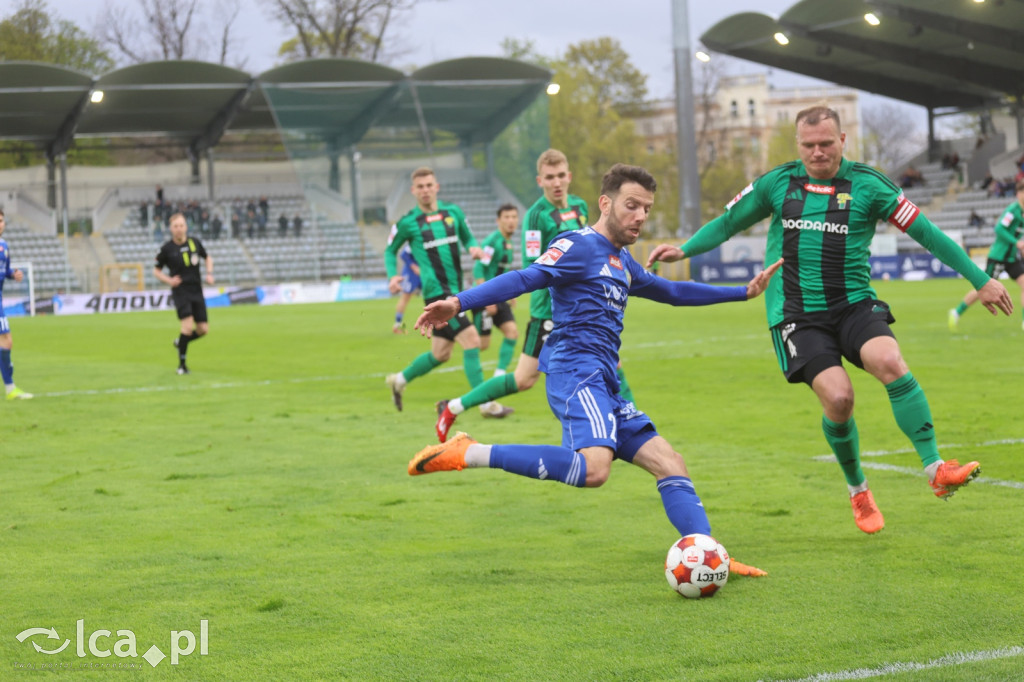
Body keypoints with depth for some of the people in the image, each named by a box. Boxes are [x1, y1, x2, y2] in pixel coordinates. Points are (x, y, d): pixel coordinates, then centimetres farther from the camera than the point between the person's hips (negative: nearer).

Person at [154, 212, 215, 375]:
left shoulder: (195, 243, 3)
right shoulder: (167, 248, -5)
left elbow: (207, 258, 21)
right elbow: (156, 270, 6)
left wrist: (209, 273, 3)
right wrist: (169, 280, -12)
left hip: (196, 291, 4)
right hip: (180, 291, -4)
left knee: (203, 329, 0)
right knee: (188, 326, -20)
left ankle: (180, 343, 30)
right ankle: (182, 364, -5)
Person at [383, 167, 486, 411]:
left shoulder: (453, 212, 9)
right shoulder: (407, 223, -2)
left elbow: (467, 237, 22)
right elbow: (390, 251, 11)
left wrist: (474, 247, -2)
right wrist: (392, 276, -5)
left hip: (456, 290, 6)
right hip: (437, 292, -6)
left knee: (440, 354, 14)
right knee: (471, 340, -17)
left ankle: (399, 380, 38)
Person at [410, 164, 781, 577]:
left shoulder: (622, 262, 25)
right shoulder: (579, 246, -3)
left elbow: (671, 292, 40)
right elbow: (524, 279, -17)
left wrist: (743, 292, 42)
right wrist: (458, 303, -32)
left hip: (604, 386, 10)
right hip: (576, 373, -10)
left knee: (669, 463, 8)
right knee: (594, 468, -32)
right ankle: (468, 454, -27)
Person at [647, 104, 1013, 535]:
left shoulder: (866, 184, 0)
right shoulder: (776, 184, 5)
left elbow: (925, 232, 3)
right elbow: (727, 224, 16)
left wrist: (980, 280, 4)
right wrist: (683, 250, 0)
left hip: (853, 305, 0)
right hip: (796, 315, 0)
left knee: (890, 361, -29)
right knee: (837, 398, -18)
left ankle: (936, 471, -25)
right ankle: (857, 490, 9)